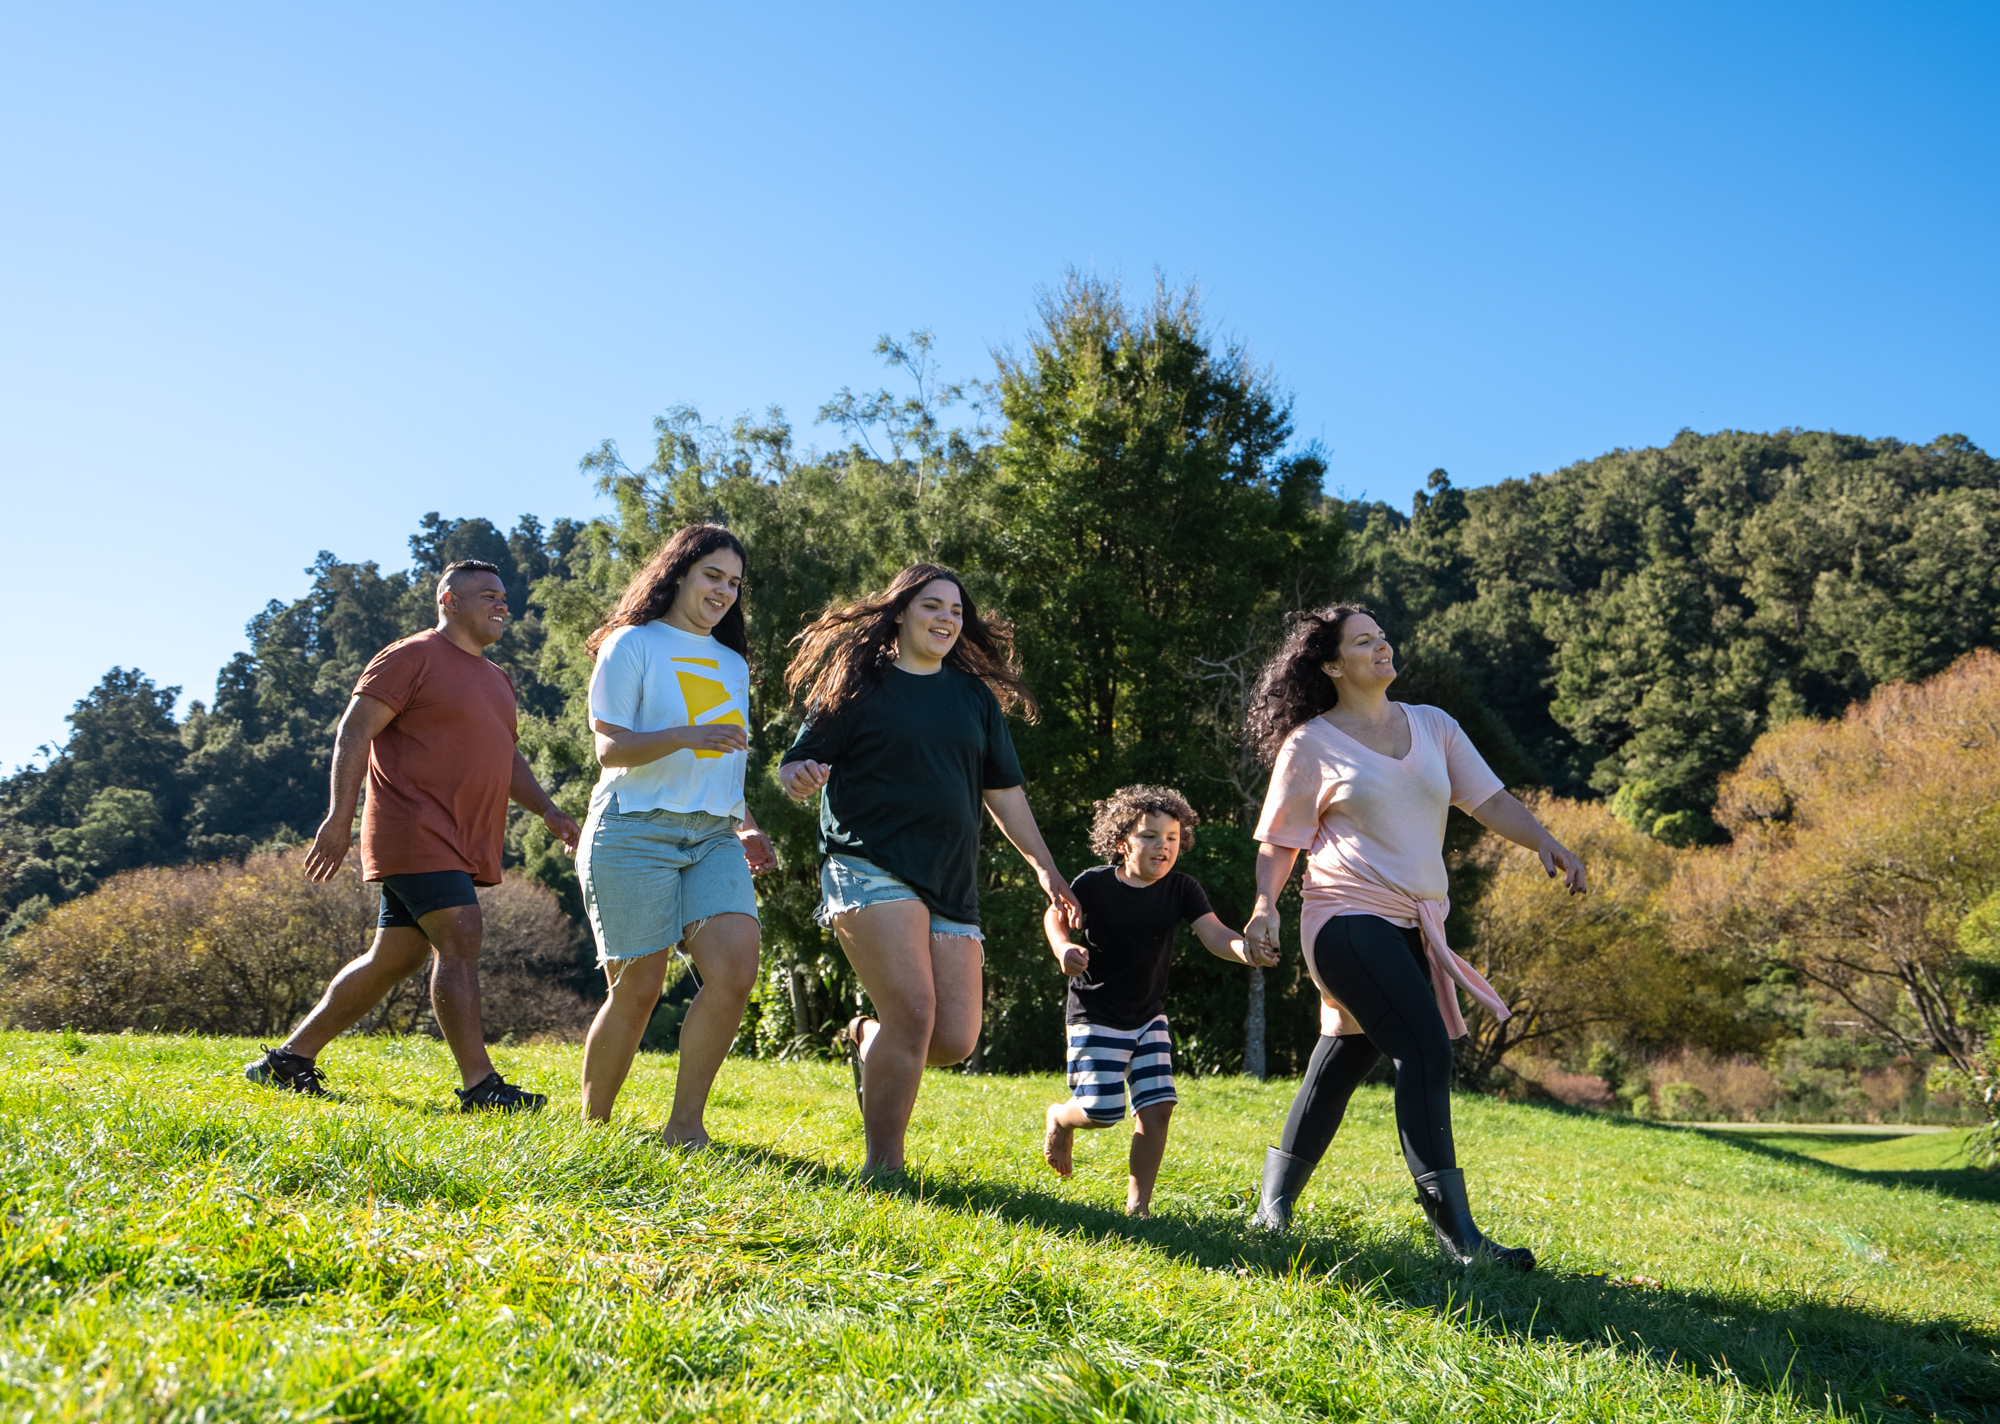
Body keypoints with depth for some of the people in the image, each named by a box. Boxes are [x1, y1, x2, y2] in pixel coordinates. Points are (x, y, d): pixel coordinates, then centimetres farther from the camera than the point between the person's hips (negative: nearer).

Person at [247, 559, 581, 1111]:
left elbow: (506, 758, 28)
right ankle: (480, 1085, -12)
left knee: (394, 957, 11)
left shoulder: (497, 681, 23)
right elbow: (354, 732, -10)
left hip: (462, 846, 9)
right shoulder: (412, 657, -4)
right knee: (459, 943, -14)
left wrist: (546, 808, 12)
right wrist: (339, 818, -18)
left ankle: (291, 1056, 22)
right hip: (416, 832, -9)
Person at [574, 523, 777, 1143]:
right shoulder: (633, 645, 2)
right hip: (636, 831, -5)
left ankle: (685, 1124, -2)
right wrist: (688, 735, -22)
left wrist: (746, 825, 17)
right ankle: (591, 1127, 17)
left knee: (735, 971, -14)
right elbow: (611, 748, -7)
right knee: (637, 989, -3)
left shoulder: (732, 664, 22)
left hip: (713, 837, 5)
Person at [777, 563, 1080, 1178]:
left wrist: (1044, 866, 16)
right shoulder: (858, 685, 3)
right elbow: (795, 766, 3)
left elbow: (1004, 789, 21)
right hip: (869, 868, -5)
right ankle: (883, 1168, -3)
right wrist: (800, 777, -21)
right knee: (913, 1011, -20)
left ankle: (866, 1039, 29)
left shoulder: (975, 696, 17)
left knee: (956, 1039, -3)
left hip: (952, 886, 5)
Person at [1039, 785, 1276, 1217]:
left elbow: (1214, 934, -18)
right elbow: (1055, 915, 4)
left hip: (1149, 1016, 4)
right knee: (1102, 1109, -11)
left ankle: (1137, 1204, 10)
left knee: (1157, 1107, -5)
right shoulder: (1095, 884, -13)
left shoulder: (1182, 889, -7)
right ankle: (1059, 1118, 25)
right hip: (1096, 1015, -3)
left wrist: (1245, 950, -40)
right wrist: (1064, 948, -17)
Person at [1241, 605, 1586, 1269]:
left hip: (1414, 926, 6)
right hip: (1350, 918, -6)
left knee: (1344, 1059, 12)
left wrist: (1544, 843, -6)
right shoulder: (1311, 743, 0)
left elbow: (1490, 799, 11)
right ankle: (1456, 1233, -15)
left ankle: (1274, 1205, 25)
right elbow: (1278, 842, 2)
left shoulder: (1433, 726, 14)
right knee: (1426, 1050, -18)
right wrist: (1266, 904, -14)